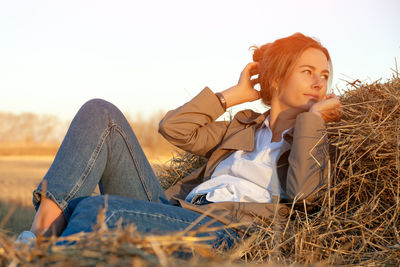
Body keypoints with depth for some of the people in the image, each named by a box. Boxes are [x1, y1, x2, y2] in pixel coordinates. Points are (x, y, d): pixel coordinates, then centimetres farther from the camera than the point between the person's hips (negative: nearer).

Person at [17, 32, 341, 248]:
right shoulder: (243, 126, 26)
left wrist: (313, 115, 0)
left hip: (222, 230, -6)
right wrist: (234, 95, 17)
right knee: (100, 114, -9)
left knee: (95, 209, -31)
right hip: (173, 210, 6)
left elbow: (302, 192, -10)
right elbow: (173, 127, 15)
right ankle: (46, 225, -23)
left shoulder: (313, 140, 14)